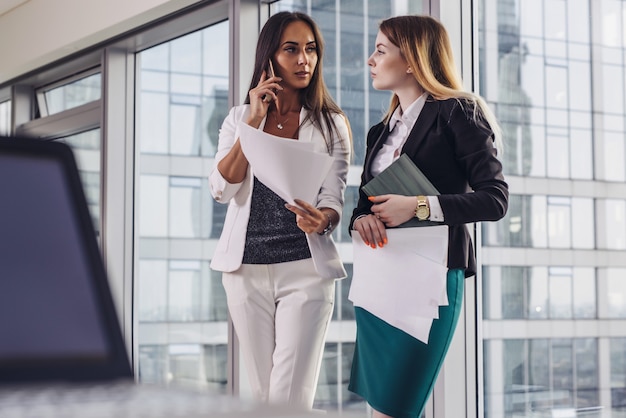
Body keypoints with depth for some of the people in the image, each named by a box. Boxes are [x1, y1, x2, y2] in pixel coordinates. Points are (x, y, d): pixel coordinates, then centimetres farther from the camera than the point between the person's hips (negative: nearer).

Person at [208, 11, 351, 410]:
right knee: (263, 392, 9)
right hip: (246, 269, 2)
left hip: (306, 268, -2)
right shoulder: (239, 117, 10)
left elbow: (334, 201, -1)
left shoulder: (332, 123, 5)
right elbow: (222, 189, -4)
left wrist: (322, 218, -25)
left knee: (290, 396, -10)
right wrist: (254, 121, -8)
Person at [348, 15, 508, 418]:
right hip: (375, 279, 7)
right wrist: (361, 219, -6)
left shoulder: (456, 113, -3)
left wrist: (418, 206, -18)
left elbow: (495, 199, -10)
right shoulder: (383, 129, 19)